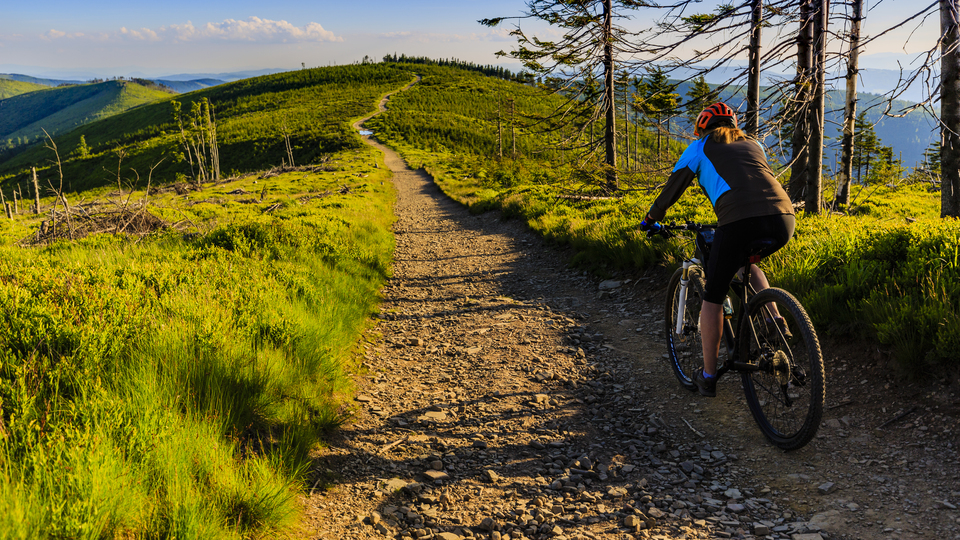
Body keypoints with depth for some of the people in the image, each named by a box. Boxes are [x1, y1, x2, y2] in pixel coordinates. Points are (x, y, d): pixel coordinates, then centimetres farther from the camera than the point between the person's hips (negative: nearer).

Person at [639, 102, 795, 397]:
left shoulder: (701, 147, 21)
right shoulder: (753, 144, 33)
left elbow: (672, 188, 23)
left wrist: (651, 220, 40)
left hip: (739, 222, -5)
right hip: (783, 220, 5)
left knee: (713, 297, 13)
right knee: (745, 262, 37)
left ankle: (708, 376, 18)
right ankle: (774, 320, 19)